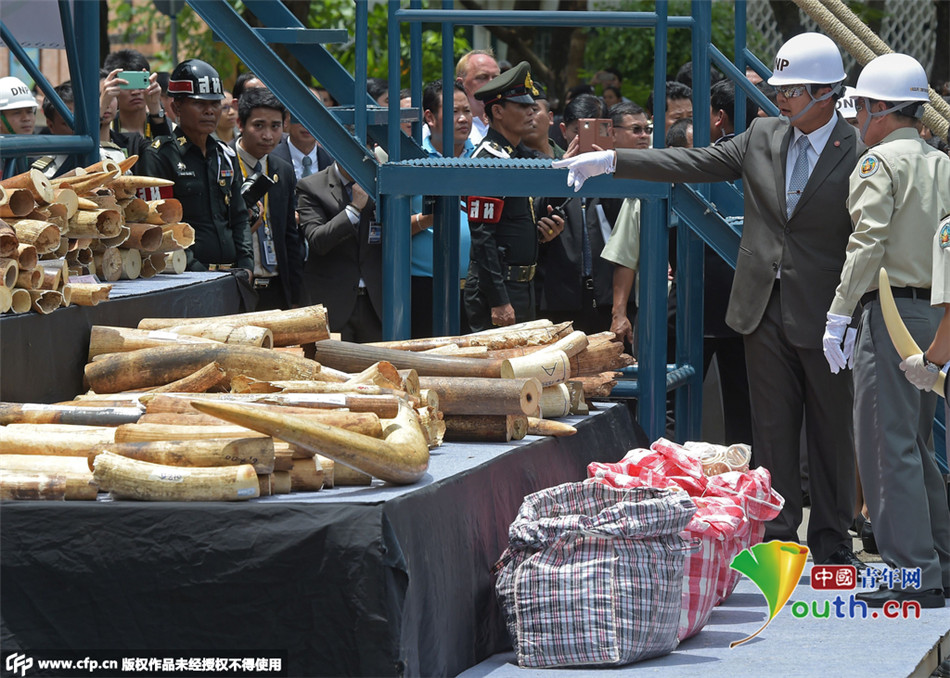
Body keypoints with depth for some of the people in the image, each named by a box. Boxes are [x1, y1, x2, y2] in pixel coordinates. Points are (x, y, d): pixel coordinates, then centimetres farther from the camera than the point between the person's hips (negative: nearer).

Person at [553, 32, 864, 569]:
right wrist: (610, 161, 1)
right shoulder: (763, 136, 7)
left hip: (825, 314, -4)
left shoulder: (860, 152, -9)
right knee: (772, 426, 8)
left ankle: (831, 539, 16)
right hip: (766, 309, 4)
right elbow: (693, 164, 8)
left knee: (832, 430, 5)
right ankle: (778, 534, 15)